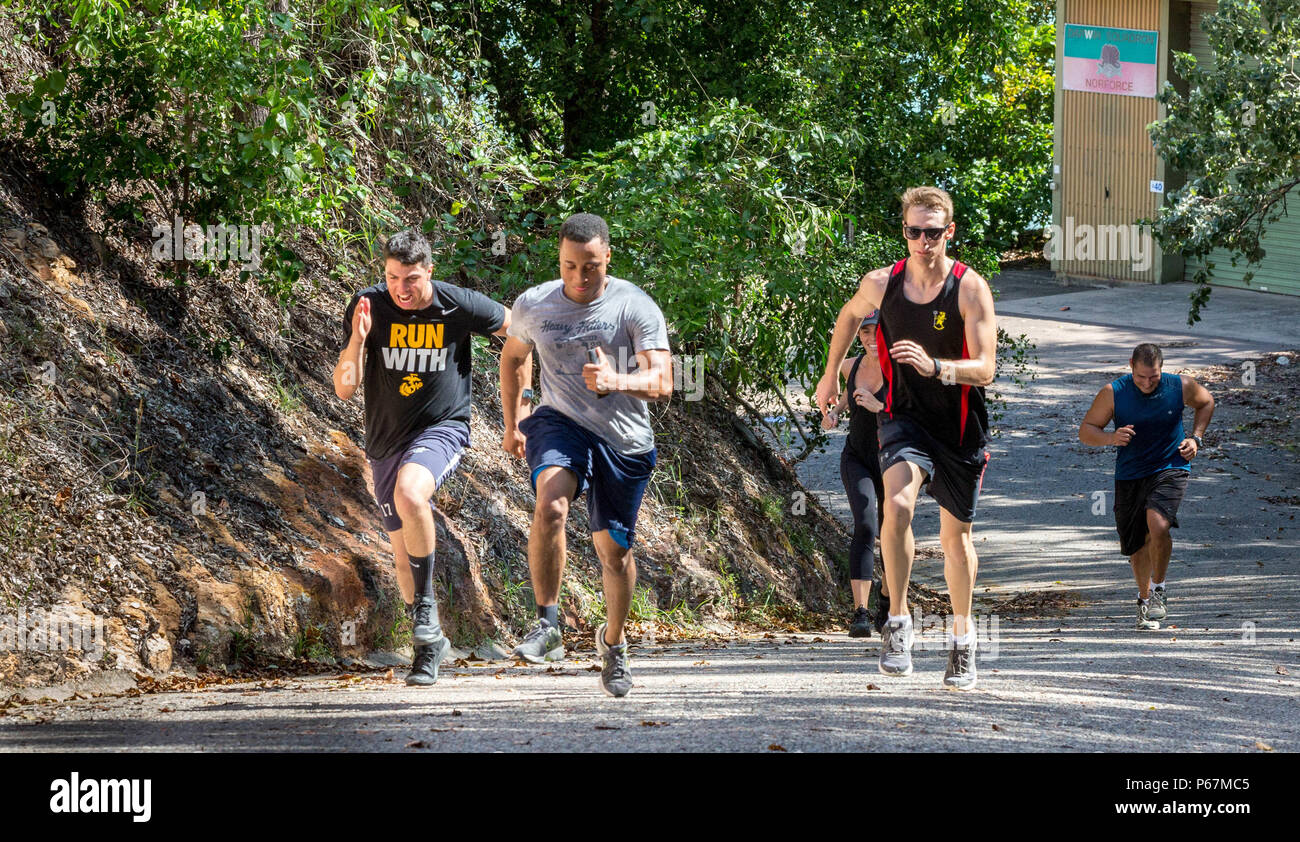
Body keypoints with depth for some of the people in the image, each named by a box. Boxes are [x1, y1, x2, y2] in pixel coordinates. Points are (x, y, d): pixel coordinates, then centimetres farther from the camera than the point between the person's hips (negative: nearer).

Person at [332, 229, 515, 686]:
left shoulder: (459, 305, -13)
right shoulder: (369, 306, -10)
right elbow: (344, 388, -11)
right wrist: (357, 341, -29)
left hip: (442, 428, -4)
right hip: (386, 439, 4)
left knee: (409, 494, -35)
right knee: (403, 553, 11)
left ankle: (426, 602, -17)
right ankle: (430, 644, 32)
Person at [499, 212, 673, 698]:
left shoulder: (636, 307, -11)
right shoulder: (533, 305, -2)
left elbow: (662, 383, -18)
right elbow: (513, 356, 19)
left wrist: (616, 381, -37)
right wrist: (512, 423, 22)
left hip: (624, 440, 0)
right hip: (560, 422, 0)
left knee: (615, 551, 8)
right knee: (550, 507, -30)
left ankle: (613, 642, 34)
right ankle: (547, 625, -22)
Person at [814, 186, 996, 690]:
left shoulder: (970, 289, -15)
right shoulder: (881, 284, -7)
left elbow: (985, 369, -21)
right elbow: (851, 314, 17)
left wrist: (935, 367, -39)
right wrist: (831, 373, 24)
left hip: (960, 426, 0)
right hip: (904, 417, 1)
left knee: (956, 534, 12)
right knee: (897, 504, -28)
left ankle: (962, 638, 32)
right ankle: (897, 622, -18)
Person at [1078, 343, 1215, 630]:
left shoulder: (1181, 387, -8)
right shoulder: (1113, 392, -10)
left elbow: (1206, 402, 15)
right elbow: (1086, 431, -4)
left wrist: (1195, 438, 1)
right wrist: (1111, 438, -24)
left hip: (1170, 468, -2)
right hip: (1129, 474, 2)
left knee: (1157, 524, -27)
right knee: (1136, 546, 10)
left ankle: (1158, 589, -4)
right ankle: (1145, 599, 36)